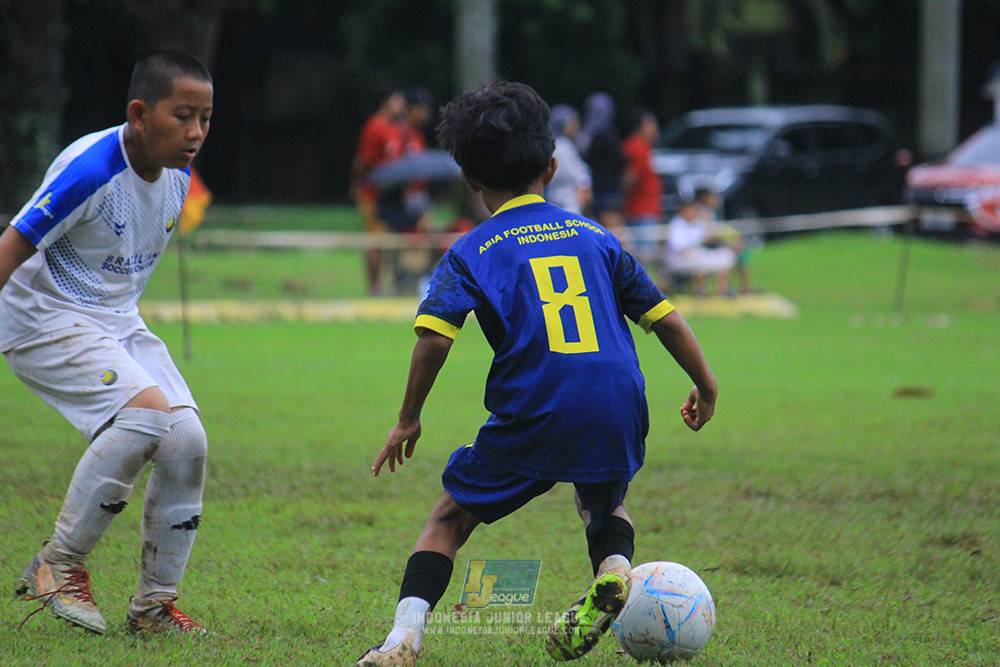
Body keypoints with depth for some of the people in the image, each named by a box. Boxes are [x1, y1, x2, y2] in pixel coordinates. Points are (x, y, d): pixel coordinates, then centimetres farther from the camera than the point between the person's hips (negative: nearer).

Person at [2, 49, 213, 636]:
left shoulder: (177, 177, 1)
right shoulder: (89, 170, -23)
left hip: (117, 323, 8)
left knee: (187, 440, -8)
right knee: (147, 409, -28)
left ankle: (155, 604, 4)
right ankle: (60, 565, -13)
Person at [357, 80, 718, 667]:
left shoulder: (471, 253, 5)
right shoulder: (596, 238, 16)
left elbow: (434, 337, -9)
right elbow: (666, 319, 16)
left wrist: (408, 421, 1)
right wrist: (706, 387, 28)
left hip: (532, 420, -3)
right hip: (618, 414, 3)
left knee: (450, 518, 14)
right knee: (603, 502, 33)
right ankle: (614, 572, 2)